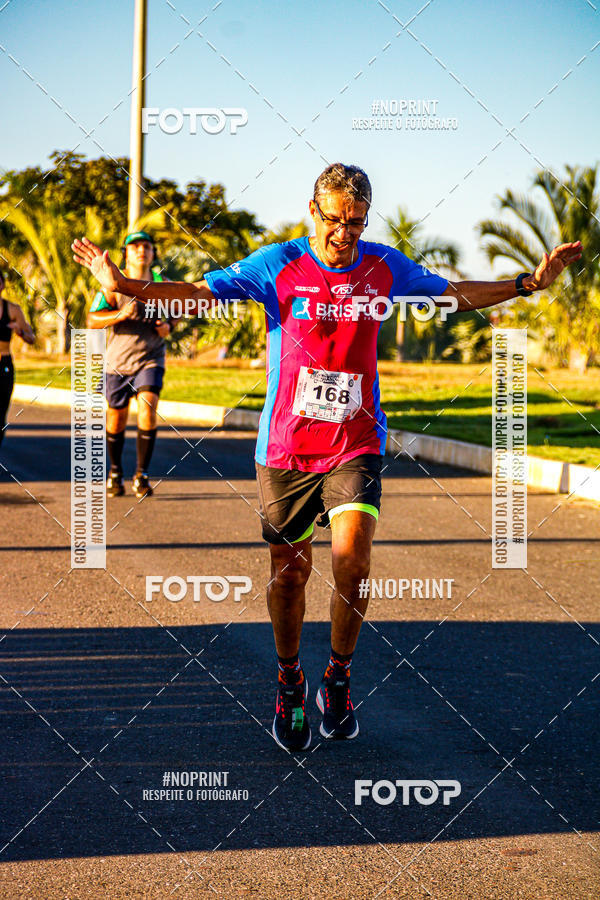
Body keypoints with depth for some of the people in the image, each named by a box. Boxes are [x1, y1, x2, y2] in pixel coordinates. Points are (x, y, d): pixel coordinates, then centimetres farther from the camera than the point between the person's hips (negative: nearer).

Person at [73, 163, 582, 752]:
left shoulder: (384, 267, 3)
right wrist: (123, 285, -19)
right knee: (289, 571, 7)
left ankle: (338, 680, 9)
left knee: (352, 562, -15)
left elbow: (456, 295, 16)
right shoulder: (277, 266, -4)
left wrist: (527, 283, 9)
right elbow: (198, 293, -6)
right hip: (286, 446, 0)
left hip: (356, 444, 1)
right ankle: (288, 684, 30)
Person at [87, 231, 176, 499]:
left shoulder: (162, 284, 3)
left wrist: (168, 325, -4)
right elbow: (92, 319, -12)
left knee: (147, 410, -20)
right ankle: (115, 473, 31)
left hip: (150, 359, 0)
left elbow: (174, 311, 19)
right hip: (118, 361, 0)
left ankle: (142, 474, -8)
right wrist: (121, 314, -28)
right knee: (116, 420, 9)